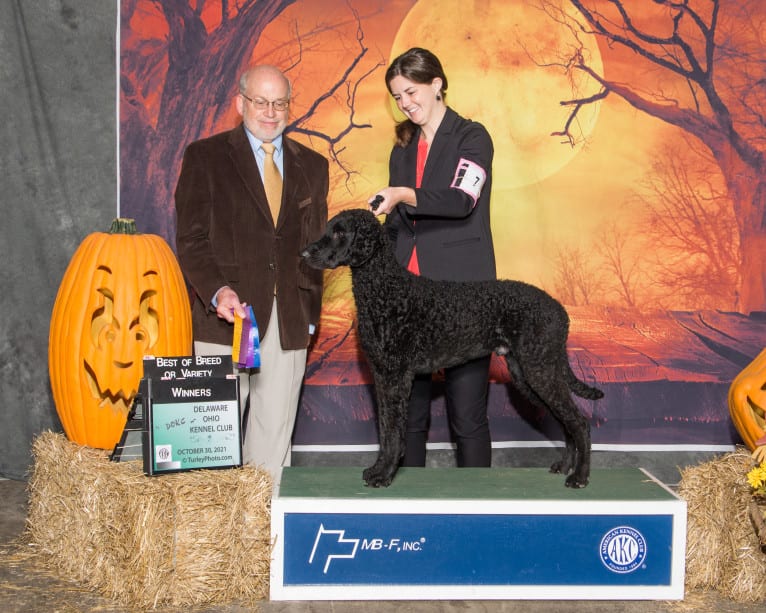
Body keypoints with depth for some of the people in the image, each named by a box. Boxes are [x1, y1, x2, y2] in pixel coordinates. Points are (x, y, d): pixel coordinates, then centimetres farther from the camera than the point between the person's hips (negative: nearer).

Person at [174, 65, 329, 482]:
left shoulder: (312, 166, 15)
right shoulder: (204, 157, 4)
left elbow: (315, 245, 16)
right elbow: (191, 239, -3)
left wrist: (309, 313, 9)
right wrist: (217, 291, -19)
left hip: (288, 321, 3)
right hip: (224, 314, -3)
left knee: (276, 430, 5)